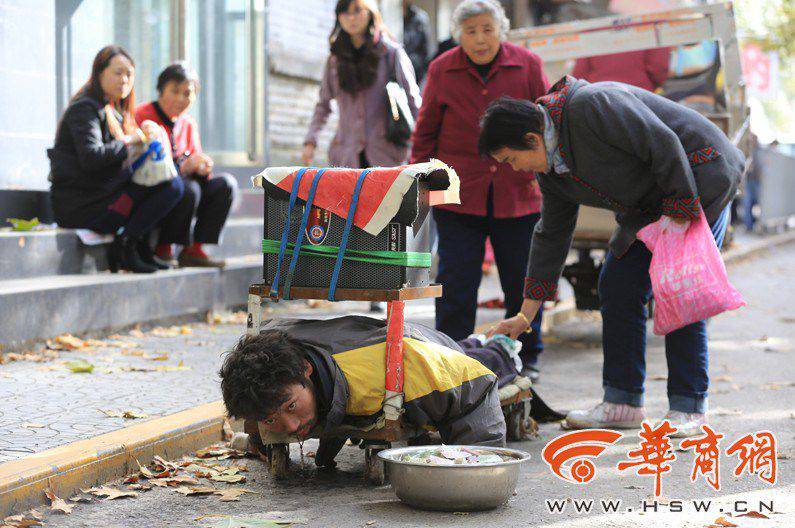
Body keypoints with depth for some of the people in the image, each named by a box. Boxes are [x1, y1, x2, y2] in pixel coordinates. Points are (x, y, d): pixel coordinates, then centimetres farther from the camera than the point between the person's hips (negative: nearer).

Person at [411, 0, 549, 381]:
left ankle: (525, 359, 21)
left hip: (516, 196, 0)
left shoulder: (527, 66, 2)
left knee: (522, 281, 6)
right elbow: (426, 131, 11)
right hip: (458, 195, 0)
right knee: (456, 281, -1)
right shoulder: (442, 70, 3)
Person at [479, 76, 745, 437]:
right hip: (649, 204, 9)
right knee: (617, 289, 3)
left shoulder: (590, 106, -26)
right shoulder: (551, 167, 2)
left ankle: (689, 408, -5)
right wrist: (525, 315, 9)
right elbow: (551, 234, 9)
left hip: (698, 181, -9)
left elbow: (663, 146, -26)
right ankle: (622, 402, 8)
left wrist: (681, 215, -23)